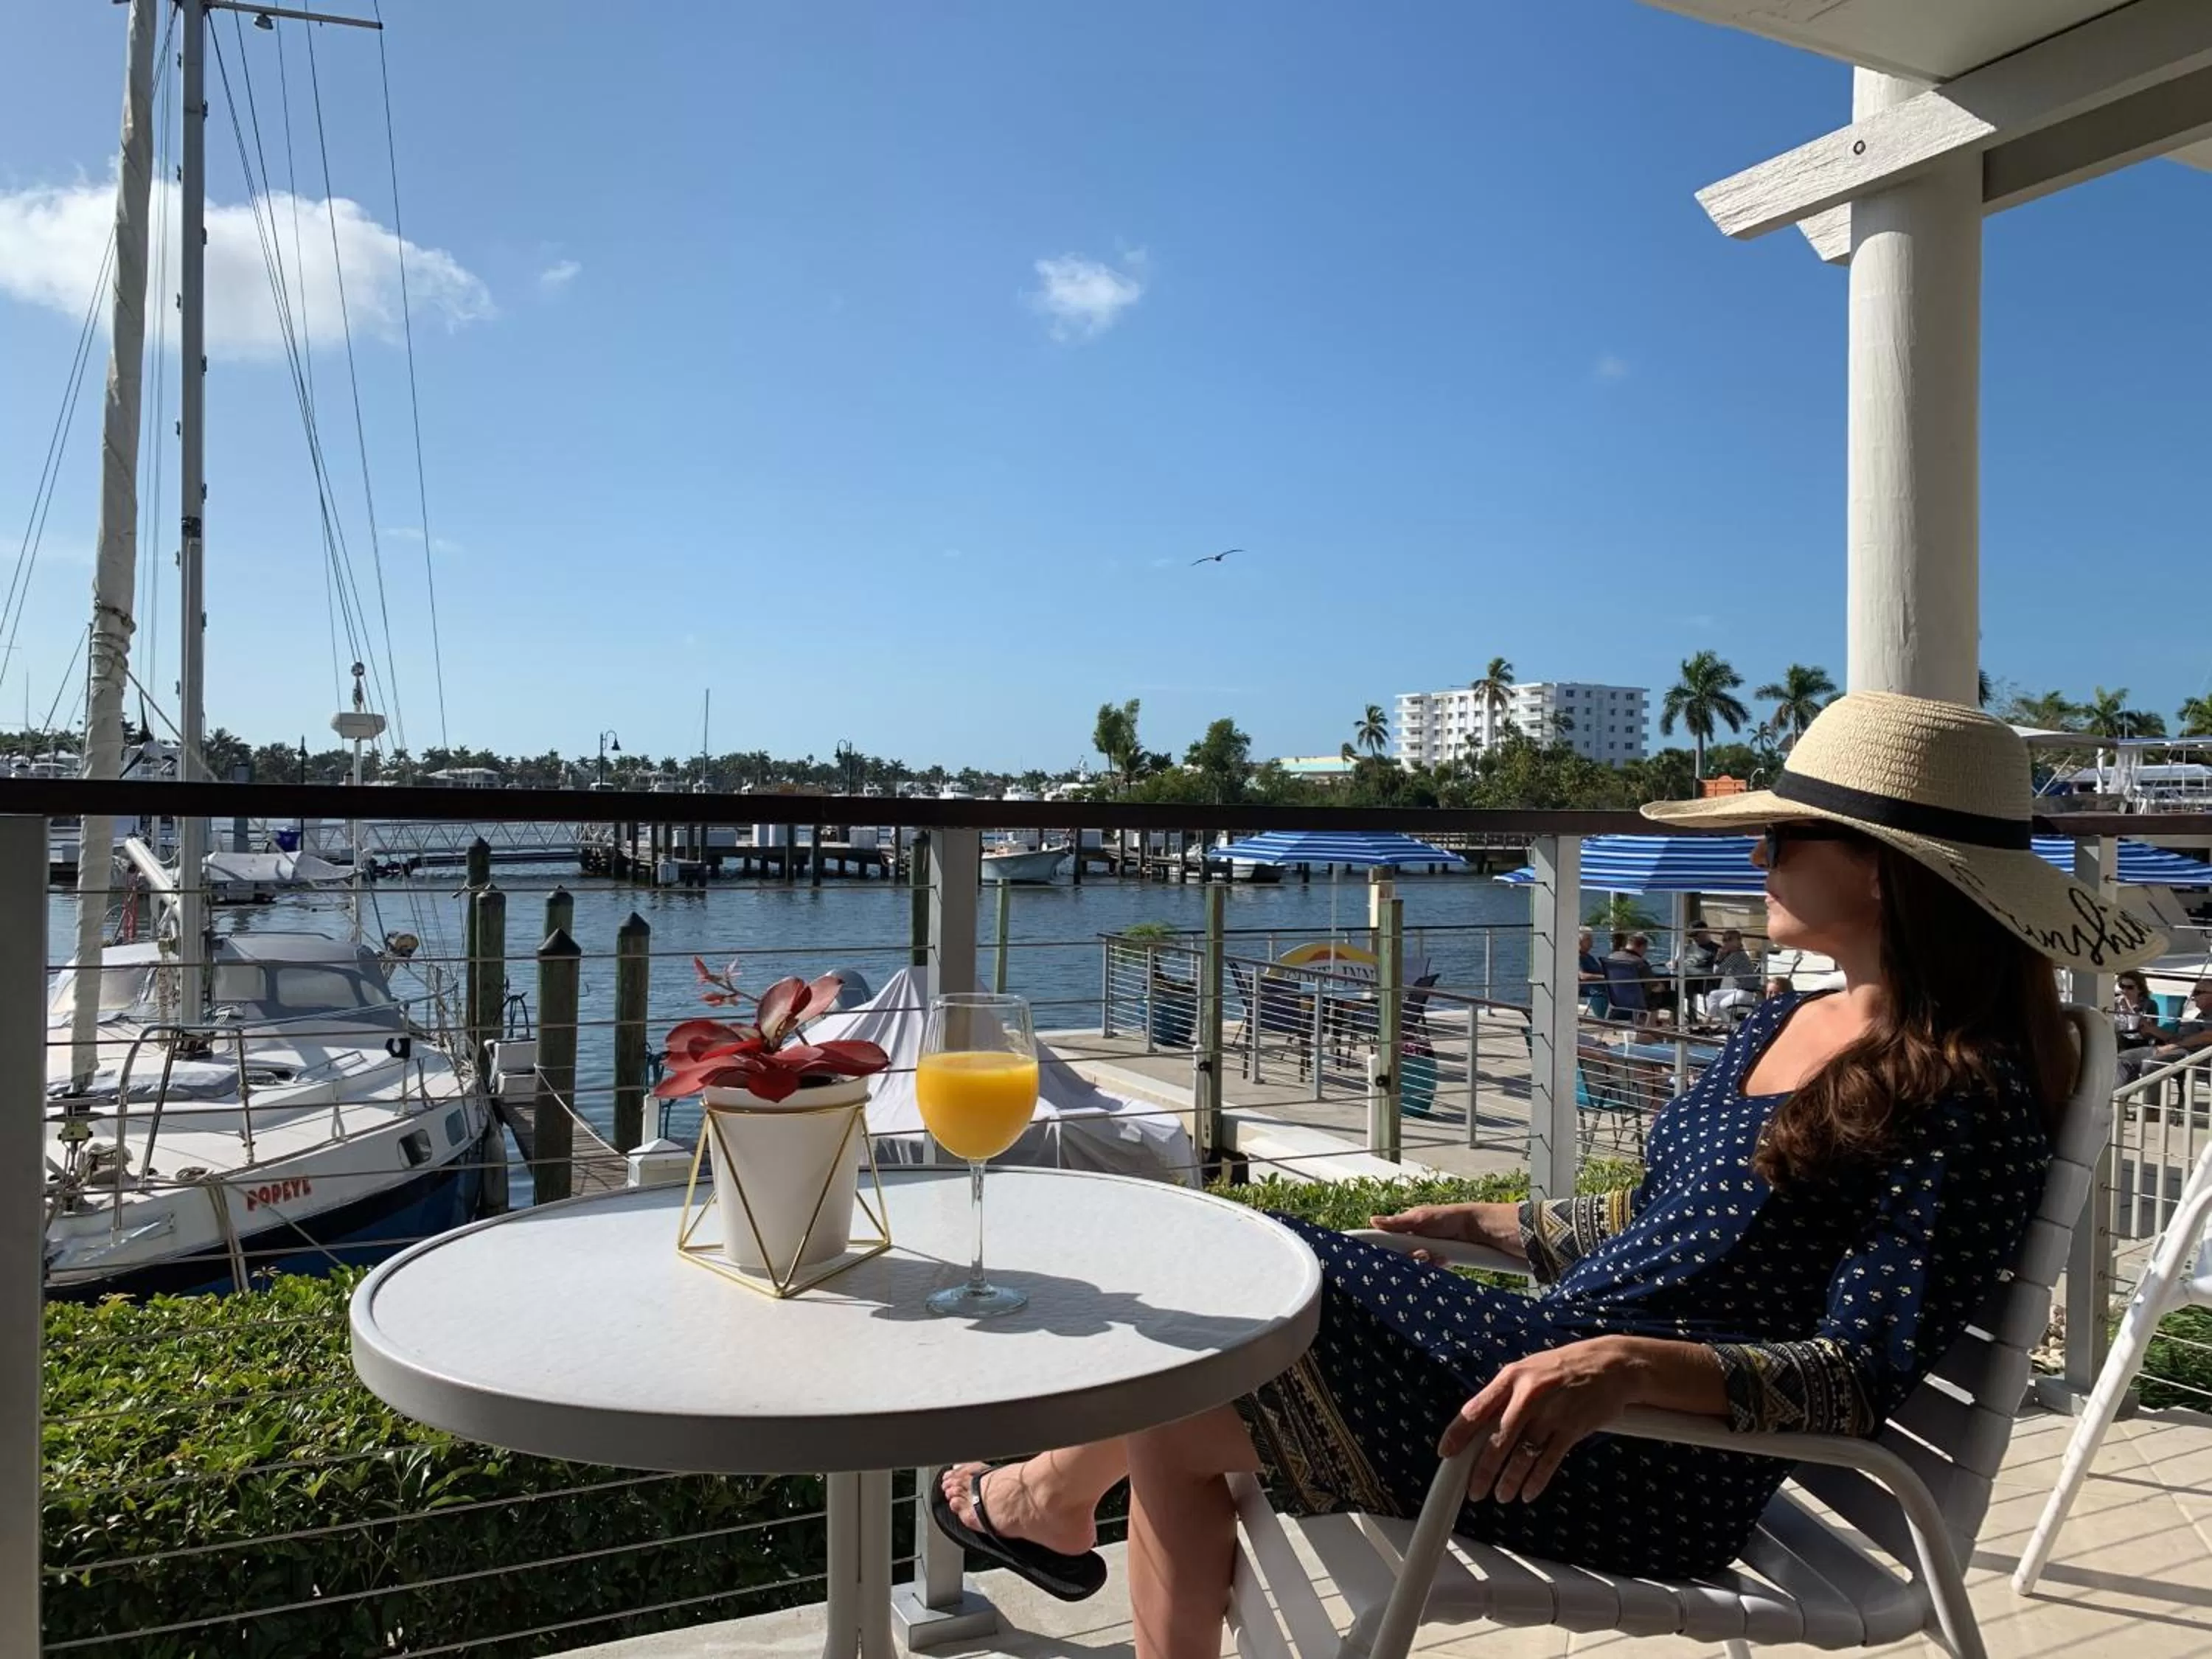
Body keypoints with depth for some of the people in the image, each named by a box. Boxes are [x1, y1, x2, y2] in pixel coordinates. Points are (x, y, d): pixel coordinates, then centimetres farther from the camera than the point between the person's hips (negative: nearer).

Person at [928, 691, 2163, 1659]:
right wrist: (1491, 1225, 23)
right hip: (1554, 1351, 9)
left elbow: (1864, 1375, -22)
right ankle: (1064, 1491, 24)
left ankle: (1059, 1489, 30)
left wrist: (1632, 1365, -37)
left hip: (1657, 1465, -9)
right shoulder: (1797, 1021, 8)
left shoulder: (1966, 1099, -18)